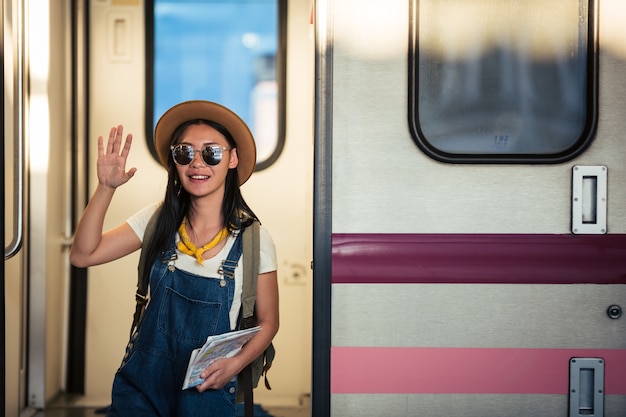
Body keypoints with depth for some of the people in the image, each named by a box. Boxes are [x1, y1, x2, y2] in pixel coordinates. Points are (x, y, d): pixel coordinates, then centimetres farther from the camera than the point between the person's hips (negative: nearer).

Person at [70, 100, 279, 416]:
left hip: (207, 390, -2)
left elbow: (267, 322, -2)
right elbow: (83, 255, -6)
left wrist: (236, 364, -19)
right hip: (141, 383, 2)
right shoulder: (160, 219, -3)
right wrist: (106, 187, -16)